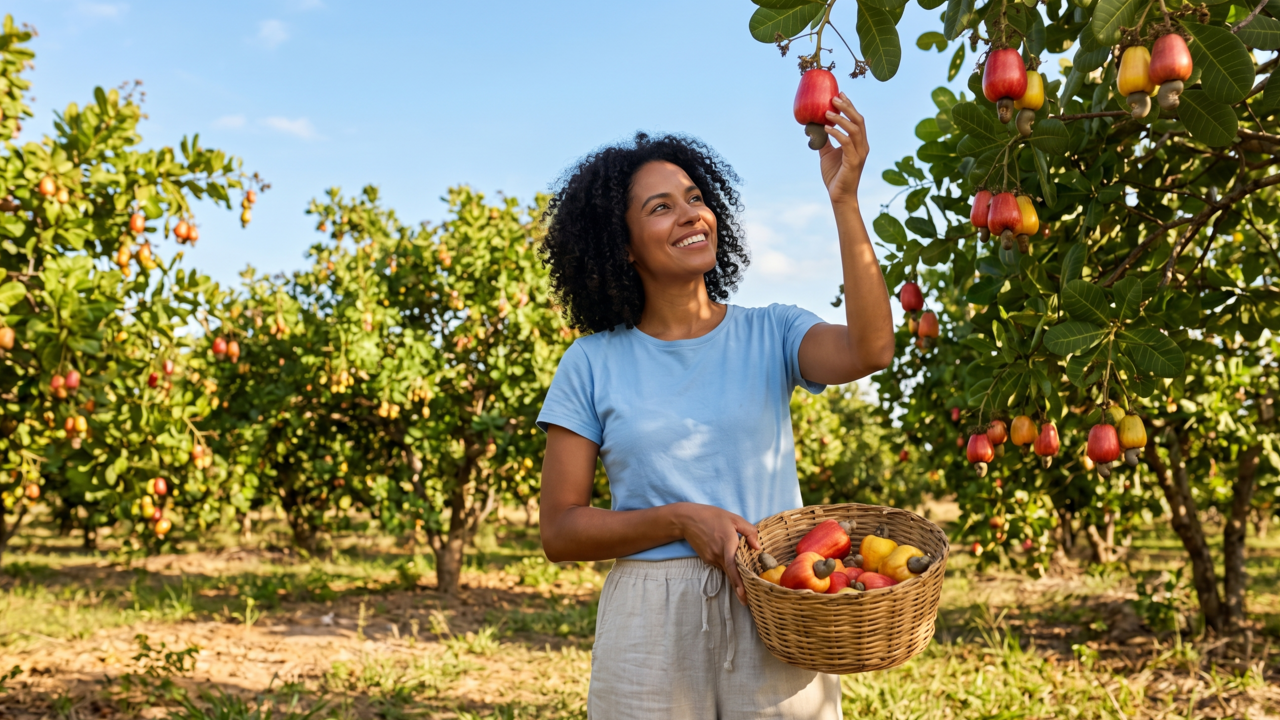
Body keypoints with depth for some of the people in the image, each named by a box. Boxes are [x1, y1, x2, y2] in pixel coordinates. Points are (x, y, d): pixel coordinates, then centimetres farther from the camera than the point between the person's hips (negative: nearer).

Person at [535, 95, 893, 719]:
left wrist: (845, 200, -23)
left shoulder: (770, 334, 3)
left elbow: (868, 349, -19)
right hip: (650, 624, 0)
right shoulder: (592, 365, 1)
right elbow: (559, 532, -1)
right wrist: (681, 520, -14)